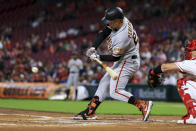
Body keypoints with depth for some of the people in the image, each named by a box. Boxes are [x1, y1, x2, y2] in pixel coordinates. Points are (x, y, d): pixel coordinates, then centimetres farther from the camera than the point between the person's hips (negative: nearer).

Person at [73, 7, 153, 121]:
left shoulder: (122, 37, -32)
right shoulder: (122, 20, -6)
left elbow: (114, 57, -21)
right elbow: (104, 33, 1)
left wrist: (98, 57, -17)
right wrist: (93, 48, -10)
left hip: (127, 63, -10)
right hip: (122, 61, 10)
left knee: (115, 91, -13)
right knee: (104, 83, 13)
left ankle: (143, 105, -18)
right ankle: (90, 112, 18)